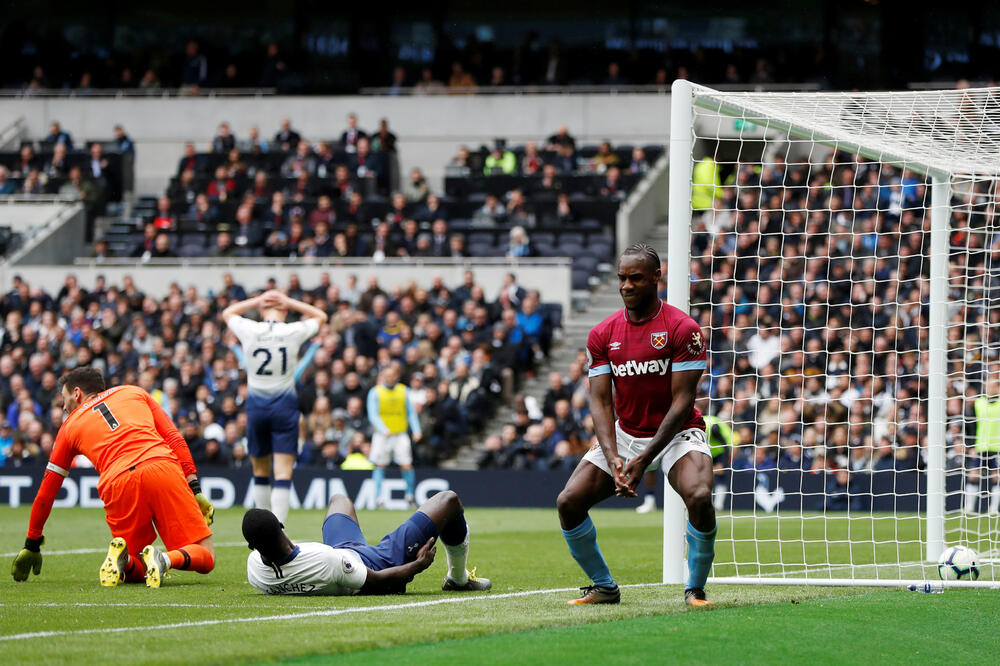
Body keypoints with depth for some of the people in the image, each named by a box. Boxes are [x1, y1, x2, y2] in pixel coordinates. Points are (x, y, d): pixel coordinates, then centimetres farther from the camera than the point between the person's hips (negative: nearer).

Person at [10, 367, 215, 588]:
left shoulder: (70, 425, 27)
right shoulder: (134, 392, 29)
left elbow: (46, 495, 30)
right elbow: (175, 439, 17)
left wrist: (32, 545, 39)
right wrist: (195, 489, 15)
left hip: (117, 484, 0)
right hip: (164, 469, 0)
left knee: (134, 571, 20)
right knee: (205, 558, 6)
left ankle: (121, 558, -16)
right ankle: (165, 559, -27)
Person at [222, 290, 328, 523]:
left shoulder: (249, 330, -6)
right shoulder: (293, 332, -8)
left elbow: (228, 313, 17)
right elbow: (320, 316, 13)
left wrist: (258, 300, 11)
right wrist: (289, 302, 8)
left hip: (256, 405, 2)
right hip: (284, 406, -2)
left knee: (260, 471, 16)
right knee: (283, 473, -6)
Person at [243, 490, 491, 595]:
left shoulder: (254, 567, -29)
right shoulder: (326, 562, -46)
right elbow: (379, 581, -30)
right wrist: (418, 564, -15)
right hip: (384, 561, -6)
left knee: (340, 499, 36)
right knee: (449, 500, 4)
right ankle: (459, 579, 33)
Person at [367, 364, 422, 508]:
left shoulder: (403, 391, 8)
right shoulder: (375, 392, 0)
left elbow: (411, 412, 12)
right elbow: (373, 415, -8)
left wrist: (416, 430, -1)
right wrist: (383, 430, -23)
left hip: (401, 435, 1)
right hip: (382, 436, -1)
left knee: (407, 466, -7)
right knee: (380, 465, -1)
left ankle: (410, 496, 6)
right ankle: (378, 498, 4)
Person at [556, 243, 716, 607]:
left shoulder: (682, 329, -14)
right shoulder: (603, 334, 0)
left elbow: (682, 401, -17)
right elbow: (600, 401, -4)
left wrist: (644, 459, -25)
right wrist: (612, 458, -22)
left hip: (676, 433, -4)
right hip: (623, 434, 5)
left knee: (700, 497, -33)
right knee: (568, 502, -10)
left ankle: (695, 588, -12)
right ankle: (604, 586, 9)